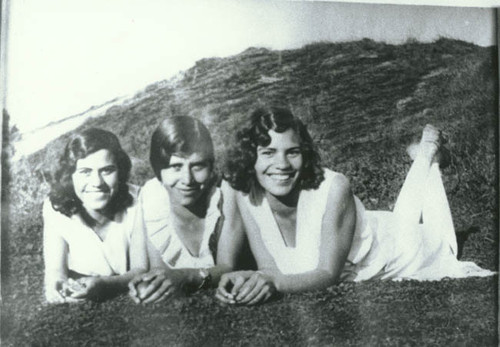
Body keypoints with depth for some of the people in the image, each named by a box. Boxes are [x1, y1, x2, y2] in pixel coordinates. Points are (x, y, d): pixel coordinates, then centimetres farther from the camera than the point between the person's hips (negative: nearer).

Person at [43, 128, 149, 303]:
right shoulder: (56, 207, -10)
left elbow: (141, 270, -12)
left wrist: (103, 284, -30)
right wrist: (57, 285, -35)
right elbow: (55, 269, -12)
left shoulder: (135, 203, -15)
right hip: (74, 307, 0)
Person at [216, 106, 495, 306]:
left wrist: (273, 282, -56)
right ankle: (423, 158, 46)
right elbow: (270, 269, -25)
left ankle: (429, 154, 41)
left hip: (390, 249, -3)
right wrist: (246, 280, -47)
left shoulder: (333, 188, -41)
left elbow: (329, 273, -38)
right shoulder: (245, 194, -28)